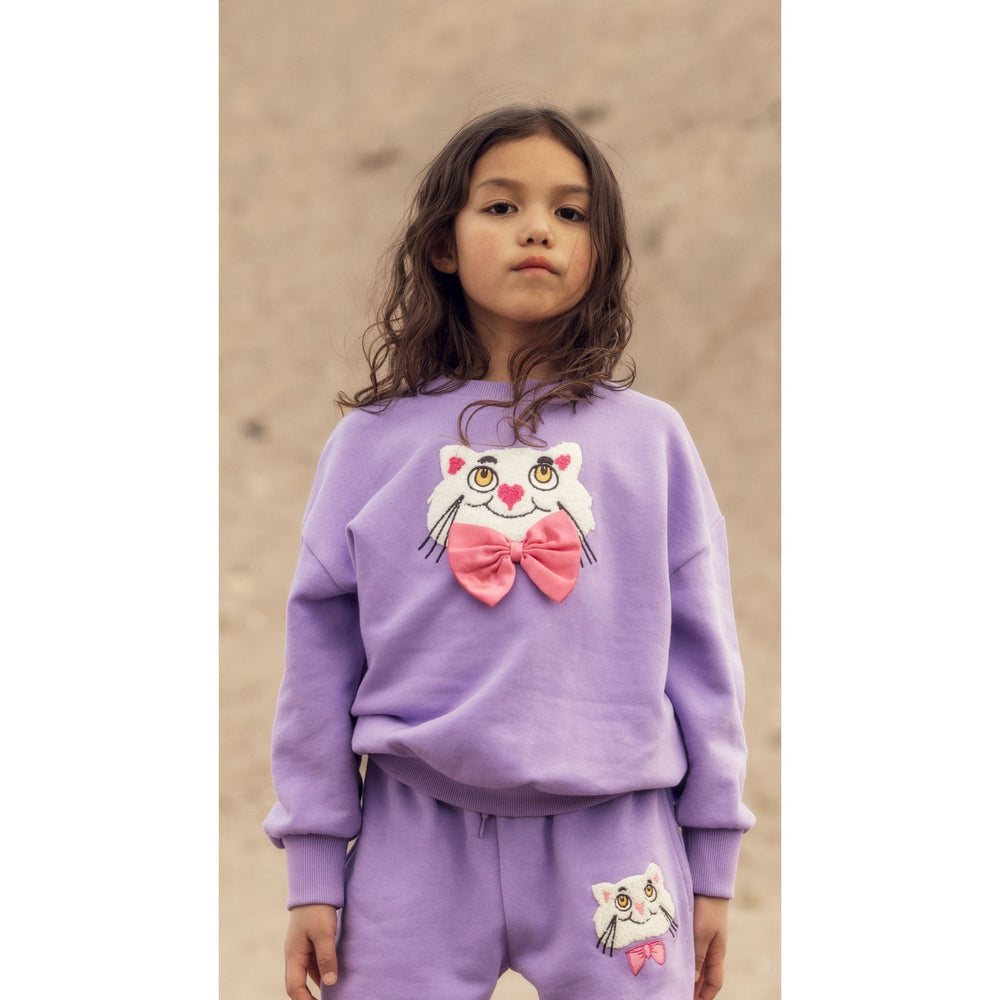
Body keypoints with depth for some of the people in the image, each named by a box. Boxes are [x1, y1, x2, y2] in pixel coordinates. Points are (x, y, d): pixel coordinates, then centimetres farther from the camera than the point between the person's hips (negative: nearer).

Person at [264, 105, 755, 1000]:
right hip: (416, 836, 0)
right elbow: (322, 651, 7)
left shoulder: (650, 441, 5)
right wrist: (314, 870, 5)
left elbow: (701, 656, 8)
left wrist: (713, 866, 8)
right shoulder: (373, 444, 5)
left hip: (611, 836, 0)